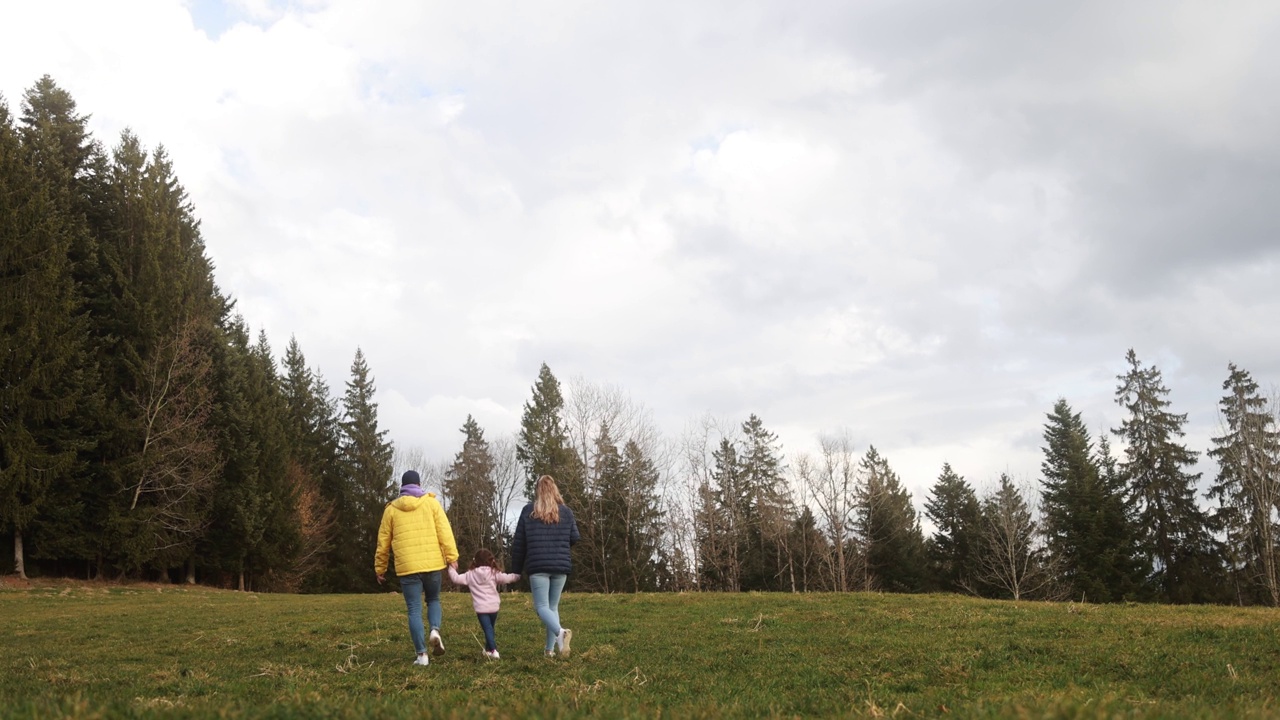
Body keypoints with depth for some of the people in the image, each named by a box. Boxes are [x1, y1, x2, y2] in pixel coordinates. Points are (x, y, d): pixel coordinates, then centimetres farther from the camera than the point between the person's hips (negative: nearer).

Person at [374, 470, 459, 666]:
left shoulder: (392, 509, 8)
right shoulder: (431, 503, 5)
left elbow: (383, 542, 11)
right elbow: (445, 532, -3)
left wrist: (380, 568, 20)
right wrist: (452, 557, -2)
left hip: (407, 567, 0)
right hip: (432, 563, 0)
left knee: (414, 611, 4)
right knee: (433, 600, 20)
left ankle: (422, 654, -1)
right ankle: (435, 630, -7)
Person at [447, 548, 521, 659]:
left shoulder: (470, 575, 2)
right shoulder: (494, 573, 2)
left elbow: (456, 579, 2)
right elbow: (506, 578, -4)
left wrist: (452, 569, 18)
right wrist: (517, 576, 10)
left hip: (481, 608, -2)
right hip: (494, 606, 2)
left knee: (488, 629, -7)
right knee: (490, 628, 20)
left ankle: (494, 650, -23)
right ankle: (488, 649, 30)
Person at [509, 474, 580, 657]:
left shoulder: (528, 511, 2)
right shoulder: (565, 511, 6)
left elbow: (518, 543, 3)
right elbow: (574, 538, 10)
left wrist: (516, 569, 12)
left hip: (538, 566, -3)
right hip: (561, 566, 3)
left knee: (542, 607, -4)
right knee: (553, 606, 15)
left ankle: (560, 632, -32)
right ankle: (550, 648, 10)